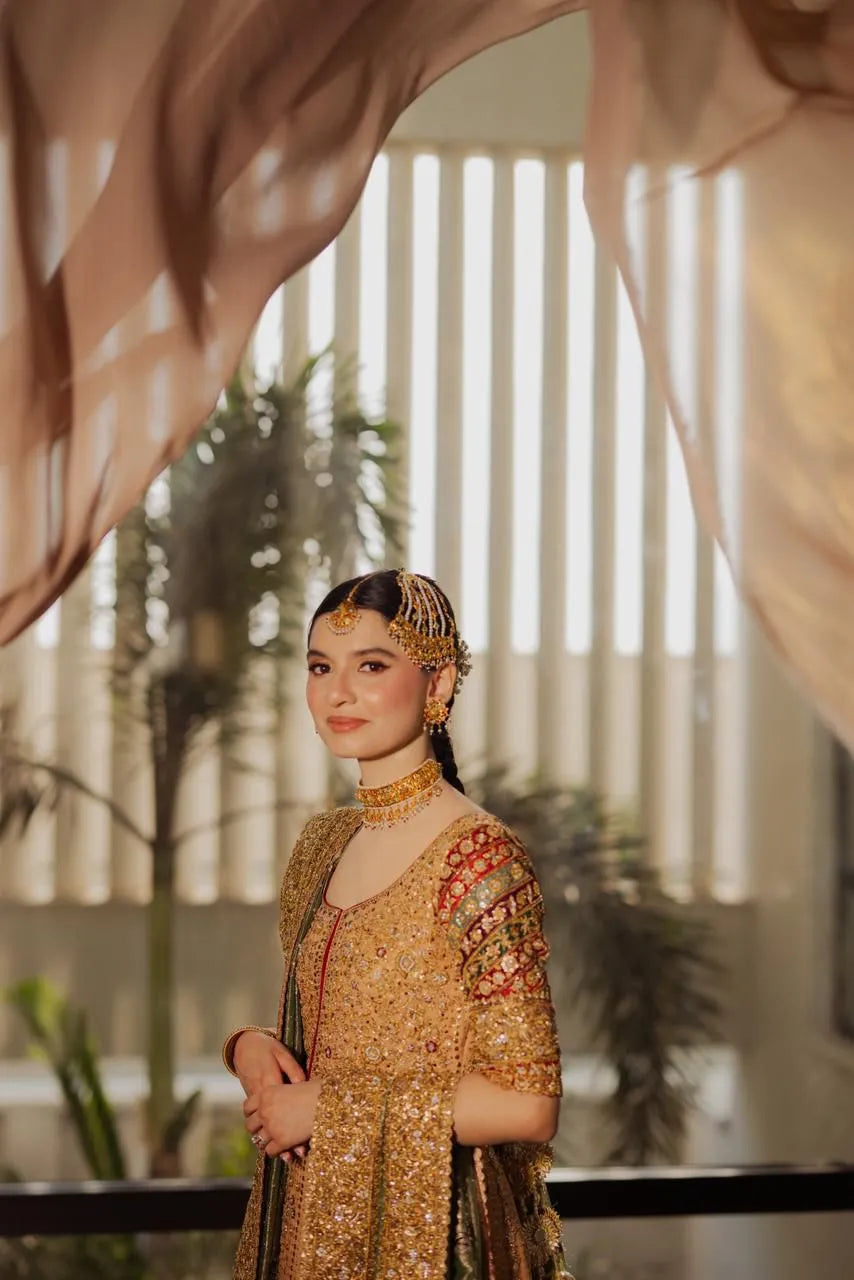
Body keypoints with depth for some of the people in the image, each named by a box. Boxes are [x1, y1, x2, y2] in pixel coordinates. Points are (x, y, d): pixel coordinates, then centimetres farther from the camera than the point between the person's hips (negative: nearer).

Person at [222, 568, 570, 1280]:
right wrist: (253, 1047, -5)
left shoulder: (479, 860, -18)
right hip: (312, 1222, 7)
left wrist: (329, 1108, -18)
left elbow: (528, 1106, -22)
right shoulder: (323, 845, 4)